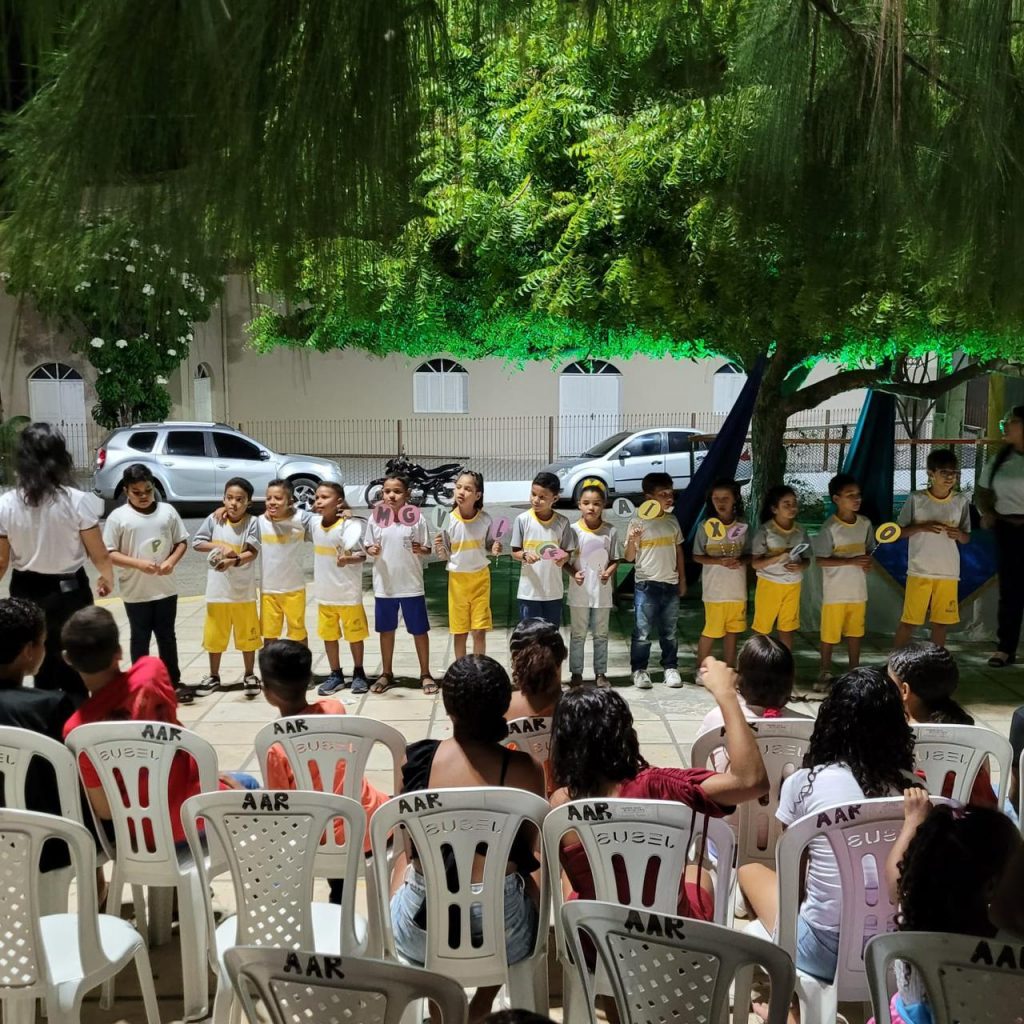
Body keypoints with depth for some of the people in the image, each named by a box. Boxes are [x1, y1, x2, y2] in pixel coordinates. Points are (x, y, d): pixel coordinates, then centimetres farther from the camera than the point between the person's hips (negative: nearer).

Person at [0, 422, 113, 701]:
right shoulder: (77, 501, -15)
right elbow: (99, 555, -7)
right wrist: (107, 578, 14)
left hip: (26, 593, 2)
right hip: (69, 592, -2)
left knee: (42, 669, 19)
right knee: (74, 672, 11)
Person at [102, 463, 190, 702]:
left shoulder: (167, 511, 0)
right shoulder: (118, 516, -7)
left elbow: (182, 542, 7)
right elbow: (109, 553, -8)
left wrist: (171, 561, -12)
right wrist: (139, 563, -20)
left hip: (166, 589, 2)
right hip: (135, 591, -2)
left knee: (167, 636, 12)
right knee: (140, 638, 10)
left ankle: (174, 682, 22)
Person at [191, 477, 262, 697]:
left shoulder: (252, 522, -9)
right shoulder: (214, 519, -3)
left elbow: (252, 553, -15)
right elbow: (197, 542, -1)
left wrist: (233, 561, -32)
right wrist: (219, 546, -16)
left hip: (244, 591, -2)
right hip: (217, 590, 2)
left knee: (247, 636, 9)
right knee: (214, 636, 13)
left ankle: (249, 676, 25)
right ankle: (213, 676, 29)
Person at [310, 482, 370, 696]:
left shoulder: (349, 525, -19)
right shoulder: (314, 522, 0)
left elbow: (362, 556, -26)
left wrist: (347, 560, -44)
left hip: (348, 593, -5)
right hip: (324, 593, 6)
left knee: (354, 635, 7)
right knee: (328, 635, 13)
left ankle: (358, 673, 24)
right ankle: (336, 675, 26)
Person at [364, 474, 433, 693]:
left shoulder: (416, 518, -6)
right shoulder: (375, 518, -1)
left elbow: (428, 549, -1)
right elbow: (368, 546, 7)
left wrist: (420, 549, -22)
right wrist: (372, 550, -15)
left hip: (411, 585, -2)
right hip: (384, 586, 2)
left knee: (419, 630, 7)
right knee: (386, 630, 14)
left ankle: (425, 674, 20)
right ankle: (386, 674, 28)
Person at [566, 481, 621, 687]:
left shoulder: (610, 531, -2)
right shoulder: (573, 530, -6)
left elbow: (615, 559, 5)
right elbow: (565, 560, -1)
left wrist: (609, 572, -15)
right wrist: (574, 573, -19)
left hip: (602, 591, 1)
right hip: (579, 591, -1)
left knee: (601, 634, 11)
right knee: (578, 633, 8)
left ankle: (600, 672, 20)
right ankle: (576, 673, 18)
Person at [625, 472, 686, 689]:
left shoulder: (672, 521, 6)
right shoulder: (637, 522, -8)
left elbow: (679, 551, 15)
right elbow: (629, 557, -6)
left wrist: (682, 579, 13)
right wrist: (632, 542, -26)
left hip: (671, 585, 4)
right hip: (646, 585, -4)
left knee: (669, 632, 12)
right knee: (642, 633, 0)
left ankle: (671, 667, 23)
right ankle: (639, 669, 11)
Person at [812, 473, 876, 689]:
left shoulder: (865, 523, 2)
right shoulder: (829, 527, -15)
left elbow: (869, 550, 14)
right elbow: (820, 559, -16)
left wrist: (868, 562, -9)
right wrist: (851, 561, -24)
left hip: (858, 590, 5)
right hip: (835, 591, -5)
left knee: (855, 632, 15)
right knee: (830, 634, 5)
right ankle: (826, 673, 20)